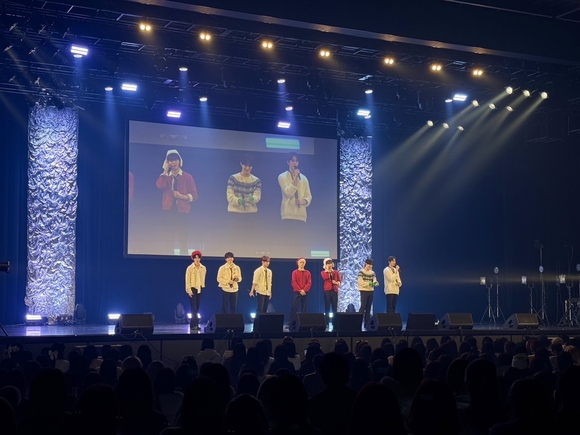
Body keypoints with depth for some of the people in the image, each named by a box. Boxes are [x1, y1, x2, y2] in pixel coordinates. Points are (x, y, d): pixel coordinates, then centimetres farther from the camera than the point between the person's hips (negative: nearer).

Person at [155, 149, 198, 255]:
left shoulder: (187, 177, 6)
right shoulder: (165, 176, 13)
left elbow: (194, 195, 3)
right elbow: (160, 186, -10)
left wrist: (182, 196, -12)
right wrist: (165, 171, -3)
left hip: (182, 210, -2)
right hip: (169, 210, 2)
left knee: (182, 238, -4)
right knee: (169, 237, 2)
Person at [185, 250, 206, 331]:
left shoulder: (203, 268, 6)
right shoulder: (190, 268, -6)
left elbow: (203, 279, 11)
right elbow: (187, 280, -6)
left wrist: (203, 287, 8)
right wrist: (189, 290, -11)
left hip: (200, 289, 4)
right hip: (192, 289, -4)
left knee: (197, 307, 5)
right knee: (194, 307, -9)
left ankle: (195, 324, 9)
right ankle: (193, 325, -8)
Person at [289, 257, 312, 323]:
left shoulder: (308, 273, 10)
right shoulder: (295, 272, 4)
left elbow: (309, 283, 1)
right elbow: (294, 283, -4)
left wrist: (304, 290, -13)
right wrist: (300, 290, -13)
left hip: (305, 293, 2)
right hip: (297, 292, -2)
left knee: (304, 308, 2)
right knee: (294, 308, -7)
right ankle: (290, 322, -6)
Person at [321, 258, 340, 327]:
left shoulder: (336, 272, 12)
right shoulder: (323, 272, 6)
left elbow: (339, 281, 8)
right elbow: (326, 278, -15)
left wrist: (336, 282, -14)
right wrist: (327, 270, -5)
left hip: (334, 290, 2)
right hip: (327, 290, -2)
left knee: (334, 307, 1)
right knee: (327, 307, -2)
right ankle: (326, 323, -1)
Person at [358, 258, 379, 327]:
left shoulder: (372, 273, 11)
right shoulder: (361, 272, -6)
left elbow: (374, 281, 2)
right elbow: (360, 282, -14)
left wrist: (375, 283, -21)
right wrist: (368, 283, -22)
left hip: (371, 291, 6)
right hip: (364, 291, -5)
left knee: (368, 307, 7)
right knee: (363, 306, -12)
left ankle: (367, 323, 11)